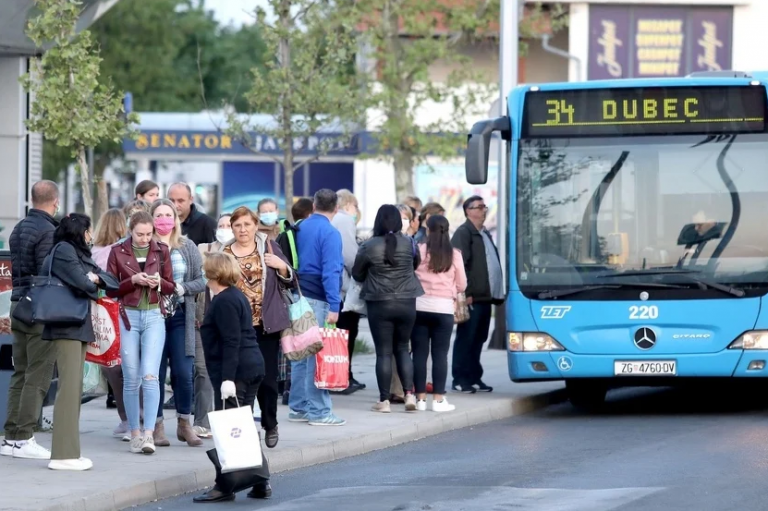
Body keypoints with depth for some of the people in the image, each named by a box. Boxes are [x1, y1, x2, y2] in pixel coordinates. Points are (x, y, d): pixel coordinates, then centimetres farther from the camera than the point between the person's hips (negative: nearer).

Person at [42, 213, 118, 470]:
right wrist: (93, 281, 3)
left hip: (80, 327, 10)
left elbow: (112, 282, 15)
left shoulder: (79, 254, 21)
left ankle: (69, 451, 10)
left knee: (75, 389, 9)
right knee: (69, 387, -12)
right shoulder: (63, 250, -7)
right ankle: (63, 454, -14)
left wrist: (95, 278, -5)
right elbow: (82, 283, -19)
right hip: (66, 327, -10)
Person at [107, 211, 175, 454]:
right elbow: (110, 289, 2)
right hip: (128, 316, 0)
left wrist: (159, 282, -11)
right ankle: (135, 433, 11)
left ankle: (149, 433, -16)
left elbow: (171, 287, 11)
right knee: (131, 378, 2)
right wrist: (133, 281, -14)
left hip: (154, 316, 0)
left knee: (150, 375, -13)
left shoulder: (161, 251, 6)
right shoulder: (118, 252, 2)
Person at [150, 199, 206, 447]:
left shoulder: (187, 247, 9)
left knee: (184, 373, -2)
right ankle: (158, 425, 9)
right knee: (156, 372, 0)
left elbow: (202, 280, 8)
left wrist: (182, 288, -9)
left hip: (180, 316, 2)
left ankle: (184, 423, 12)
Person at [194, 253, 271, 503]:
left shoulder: (224, 302, -13)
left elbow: (231, 342, -20)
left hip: (235, 371, -10)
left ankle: (225, 486, -6)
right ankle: (261, 481, 12)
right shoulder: (237, 296, 18)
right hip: (252, 367, 10)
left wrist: (227, 378, -24)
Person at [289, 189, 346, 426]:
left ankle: (298, 408, 18)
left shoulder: (300, 228, 10)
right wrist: (334, 306, -20)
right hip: (317, 300, -7)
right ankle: (319, 411, -3)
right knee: (318, 355, -4)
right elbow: (331, 271, -18)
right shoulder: (330, 233, -12)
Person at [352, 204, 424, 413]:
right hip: (406, 303, 2)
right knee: (402, 348, 15)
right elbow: (417, 264, 12)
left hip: (379, 304, -2)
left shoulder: (369, 247, -11)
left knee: (384, 352, 3)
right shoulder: (409, 244, -4)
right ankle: (409, 394, 5)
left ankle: (384, 401, 4)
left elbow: (357, 274, 0)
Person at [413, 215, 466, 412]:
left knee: (419, 353, 5)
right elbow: (462, 285, 6)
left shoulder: (419, 251, -5)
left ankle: (420, 398, 6)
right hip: (444, 308, 0)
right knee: (440, 354, 3)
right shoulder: (454, 255, -1)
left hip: (420, 306, 0)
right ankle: (438, 399, 0)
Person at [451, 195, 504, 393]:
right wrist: (465, 294, -20)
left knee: (478, 340, 11)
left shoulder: (485, 234, 21)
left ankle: (474, 378, 16)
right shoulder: (463, 233, -8)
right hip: (471, 298, -9)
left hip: (485, 297, 9)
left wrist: (497, 292, 14)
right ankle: (460, 379, -3)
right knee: (465, 339, -5)